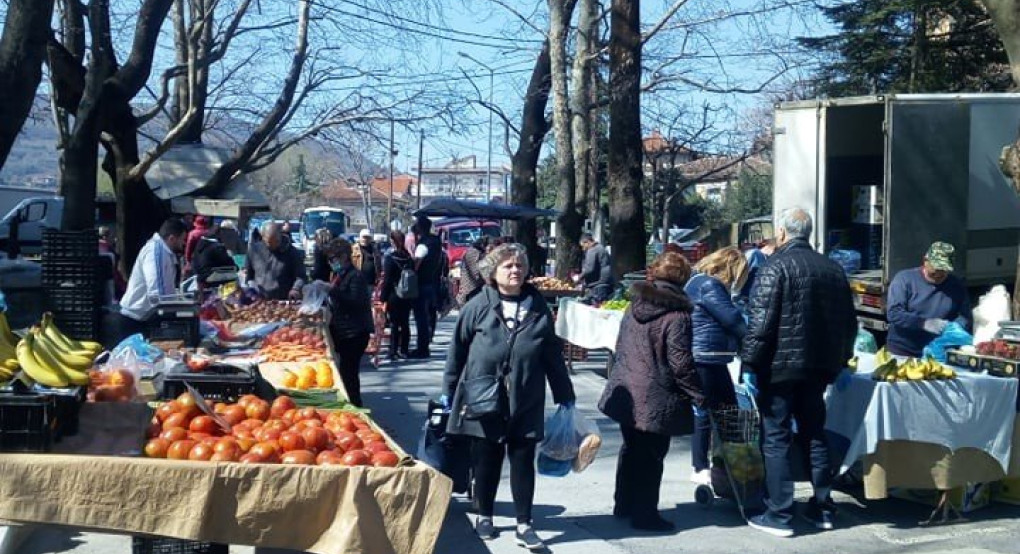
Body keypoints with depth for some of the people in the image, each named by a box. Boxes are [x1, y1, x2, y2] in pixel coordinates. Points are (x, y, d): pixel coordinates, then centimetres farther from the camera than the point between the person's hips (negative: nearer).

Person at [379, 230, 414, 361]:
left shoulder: (389, 258, -12)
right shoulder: (409, 258, 3)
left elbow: (387, 280, -14)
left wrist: (383, 298, -10)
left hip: (394, 296, -5)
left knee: (394, 325, -1)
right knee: (405, 323, 11)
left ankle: (393, 352, 0)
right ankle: (404, 351, 17)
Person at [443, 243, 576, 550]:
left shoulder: (538, 308, 3)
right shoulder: (478, 306, -3)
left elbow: (553, 355, 8)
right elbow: (457, 349, 2)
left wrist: (565, 396, 9)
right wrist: (449, 391, 4)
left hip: (526, 402, 1)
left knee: (523, 461, 5)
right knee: (486, 460, 11)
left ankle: (524, 525, 13)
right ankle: (484, 516, 28)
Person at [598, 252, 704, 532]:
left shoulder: (634, 306, 7)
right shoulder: (677, 315, -17)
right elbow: (680, 362, -19)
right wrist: (698, 395, -11)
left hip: (626, 391, 7)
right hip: (656, 399, -7)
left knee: (631, 449, 20)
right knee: (650, 456, 3)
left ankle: (624, 505, 31)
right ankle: (644, 514, 9)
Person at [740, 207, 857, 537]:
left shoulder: (776, 266, -11)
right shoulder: (833, 269, 10)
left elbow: (761, 322, -17)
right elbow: (849, 322, 15)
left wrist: (750, 363, -13)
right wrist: (839, 360, 23)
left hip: (779, 367, -6)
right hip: (818, 367, 6)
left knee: (776, 439, -1)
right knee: (815, 435, 16)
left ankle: (779, 515, 0)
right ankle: (822, 509, 21)